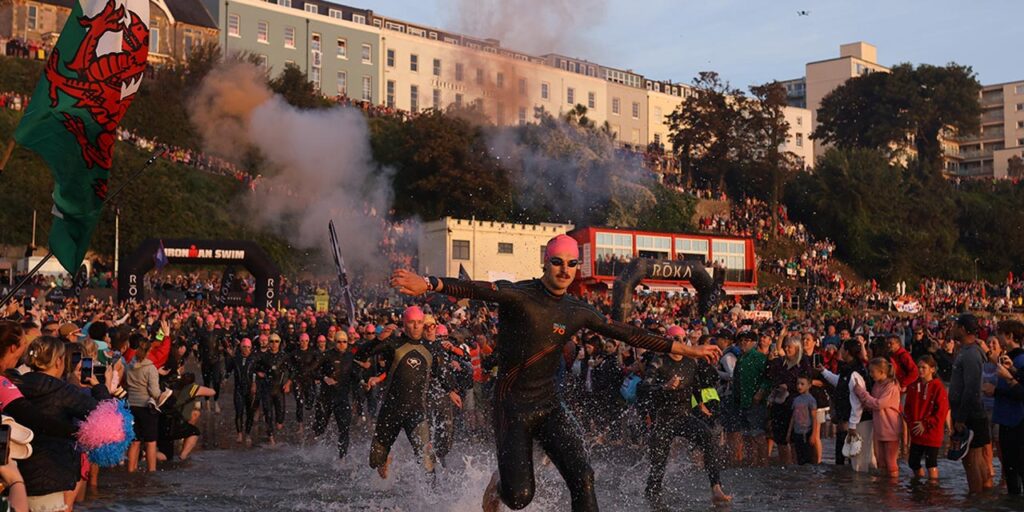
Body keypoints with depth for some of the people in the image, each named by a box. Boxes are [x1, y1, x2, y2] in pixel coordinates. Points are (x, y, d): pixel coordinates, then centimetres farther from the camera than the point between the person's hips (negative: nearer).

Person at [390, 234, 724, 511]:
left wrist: (688, 350, 11)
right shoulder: (517, 295, -11)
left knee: (582, 478, -14)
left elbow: (628, 334, 10)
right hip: (512, 407, -4)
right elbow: (476, 290, -29)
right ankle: (498, 482, 34)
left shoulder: (578, 312, 6)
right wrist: (427, 284, -47)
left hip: (550, 405, 4)